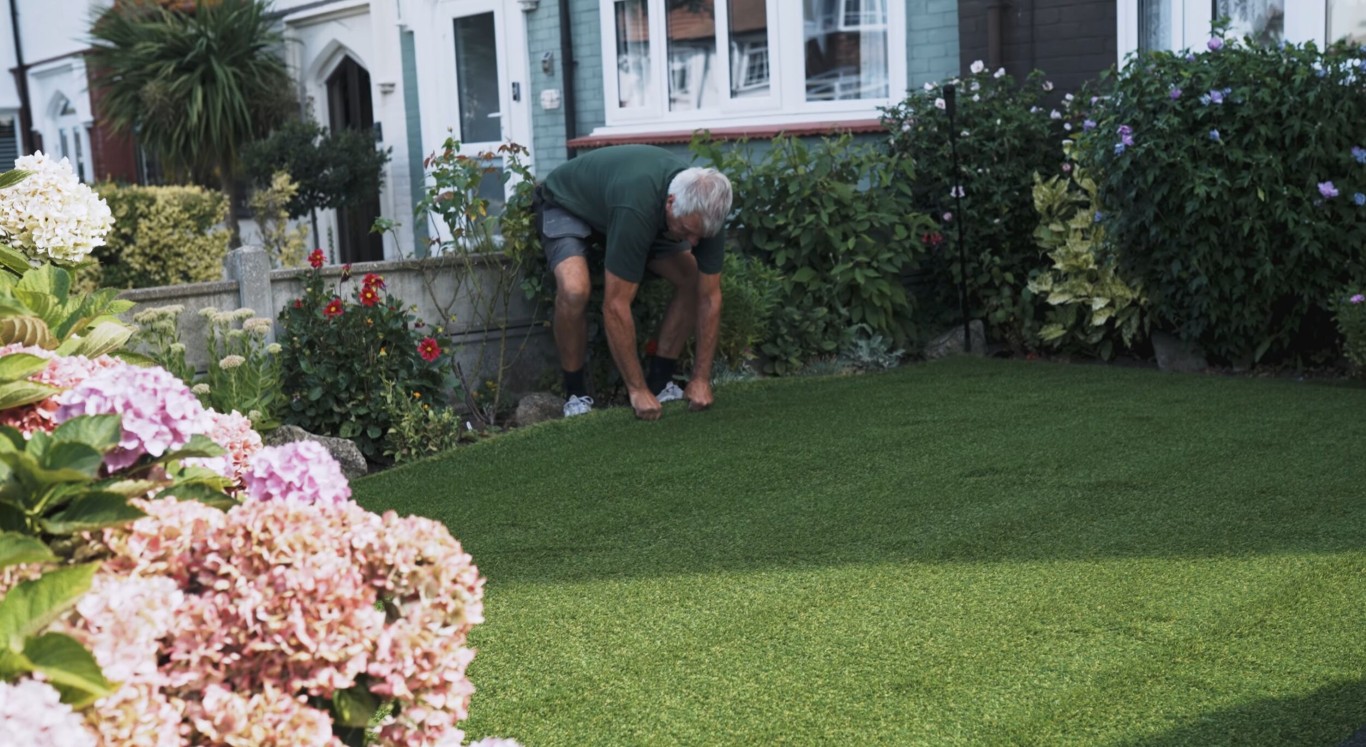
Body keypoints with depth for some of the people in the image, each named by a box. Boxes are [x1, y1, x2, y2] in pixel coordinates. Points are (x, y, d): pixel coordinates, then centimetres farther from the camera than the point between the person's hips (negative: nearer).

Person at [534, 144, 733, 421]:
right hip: (567, 205, -6)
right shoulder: (636, 208, -44)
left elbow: (709, 296, -14)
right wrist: (637, 390, -32)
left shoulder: (704, 210, -25)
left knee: (693, 280, -9)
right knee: (575, 289, -34)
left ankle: (658, 380, 5)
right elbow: (616, 305, -38)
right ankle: (576, 392, -11)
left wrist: (701, 379, -16)